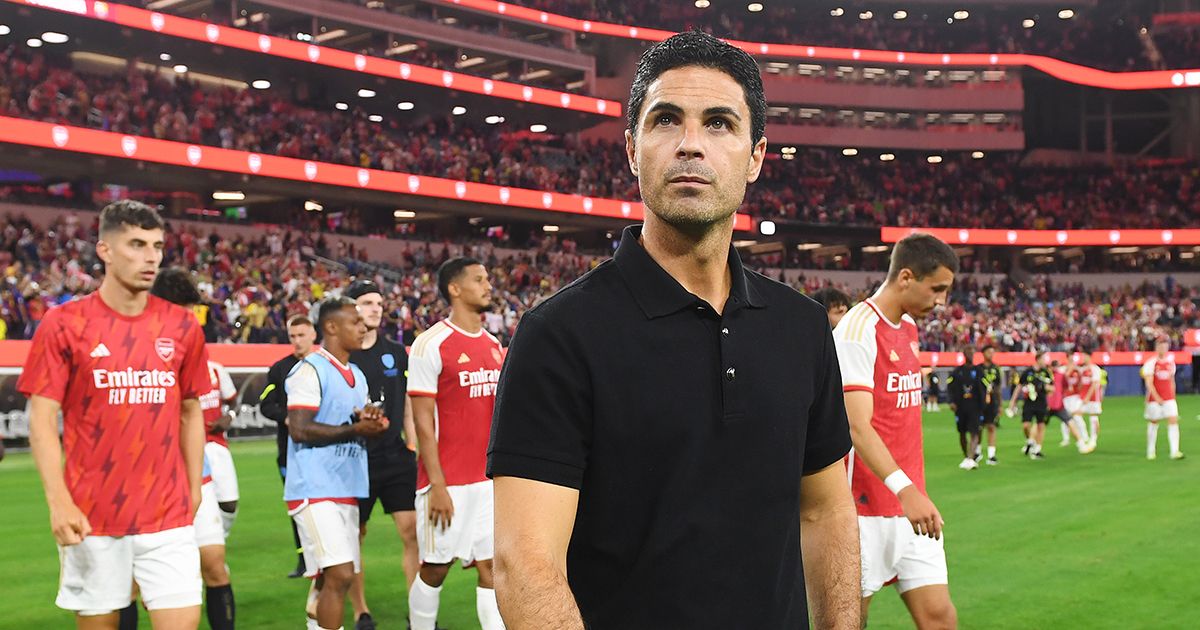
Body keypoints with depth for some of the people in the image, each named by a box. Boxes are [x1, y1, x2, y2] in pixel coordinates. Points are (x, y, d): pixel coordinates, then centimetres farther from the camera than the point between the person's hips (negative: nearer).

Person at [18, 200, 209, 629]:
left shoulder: (183, 327, 5)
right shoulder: (63, 324, -4)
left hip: (168, 515, 2)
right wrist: (58, 501, -15)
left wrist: (194, 490, 11)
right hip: (90, 517, -2)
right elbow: (42, 420, -5)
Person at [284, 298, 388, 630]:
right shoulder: (310, 370, -9)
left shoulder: (357, 375, 18)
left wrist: (369, 422, 0)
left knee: (329, 578, 12)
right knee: (340, 574, -16)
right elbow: (299, 429, -17)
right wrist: (354, 429, -16)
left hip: (346, 491, 9)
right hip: (315, 490, -9)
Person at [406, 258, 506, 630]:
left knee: (492, 566, 4)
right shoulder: (432, 344, -9)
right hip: (449, 482, -6)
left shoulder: (494, 346, 12)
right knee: (435, 567, 5)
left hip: (491, 479, 6)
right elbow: (423, 421, -11)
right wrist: (437, 485, -15)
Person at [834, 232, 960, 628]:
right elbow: (858, 426, -23)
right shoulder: (858, 331, -15)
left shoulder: (909, 327, 13)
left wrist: (915, 490, 16)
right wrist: (904, 488, -33)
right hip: (868, 508, -8)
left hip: (912, 506, 8)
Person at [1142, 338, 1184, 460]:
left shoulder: (1171, 362, 9)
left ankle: (1175, 451, -12)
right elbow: (1149, 383, -13)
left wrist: (1173, 396, 16)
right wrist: (1157, 398, -20)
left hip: (1169, 398, 4)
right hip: (1154, 398, -4)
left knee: (1174, 421, -9)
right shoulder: (1151, 363, -8)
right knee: (1153, 422, 6)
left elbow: (1172, 381, 18)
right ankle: (1151, 451, 19)